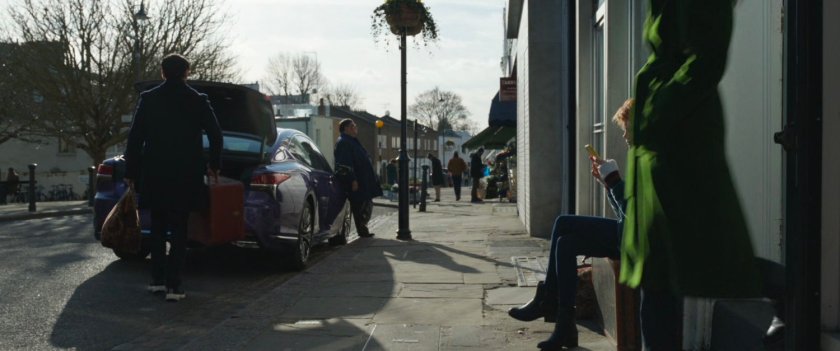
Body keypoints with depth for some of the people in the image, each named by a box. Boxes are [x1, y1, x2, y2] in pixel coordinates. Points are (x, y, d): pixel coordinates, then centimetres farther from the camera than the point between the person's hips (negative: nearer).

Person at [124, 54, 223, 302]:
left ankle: (157, 279, 19)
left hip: (154, 175, 1)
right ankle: (173, 284, -3)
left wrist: (131, 172, 6)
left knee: (158, 228, 15)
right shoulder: (198, 101, -1)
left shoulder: (148, 99, 1)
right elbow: (215, 135, -1)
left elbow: (135, 138, -1)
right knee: (179, 230, 4)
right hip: (186, 176, -1)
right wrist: (214, 165, 13)